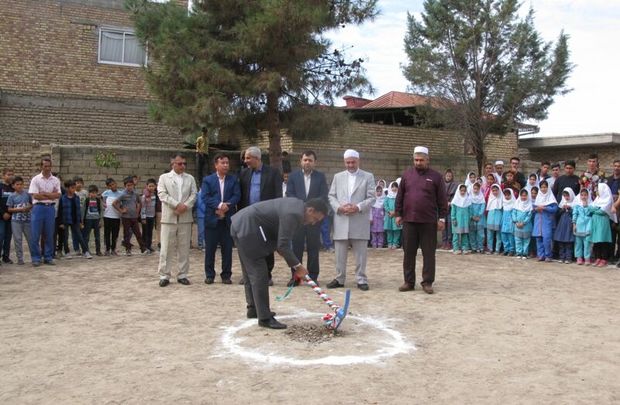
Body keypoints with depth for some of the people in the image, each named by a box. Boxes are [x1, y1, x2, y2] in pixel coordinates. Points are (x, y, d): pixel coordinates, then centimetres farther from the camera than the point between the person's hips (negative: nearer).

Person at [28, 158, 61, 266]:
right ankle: (36, 258, 6)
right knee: (35, 235, -2)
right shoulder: (36, 179, 0)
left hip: (51, 208, 2)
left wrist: (43, 193, -12)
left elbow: (58, 195, -2)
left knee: (49, 235, 7)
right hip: (38, 208, -2)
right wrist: (51, 195, -7)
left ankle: (48, 257, 15)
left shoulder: (55, 180, 8)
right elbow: (35, 196, -9)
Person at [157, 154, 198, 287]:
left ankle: (182, 275, 11)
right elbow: (162, 194, -5)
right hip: (169, 217, -2)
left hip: (185, 217, 2)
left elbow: (194, 194, 4)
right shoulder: (164, 177, 8)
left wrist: (185, 206, -13)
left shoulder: (190, 178, 14)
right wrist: (177, 205, -15)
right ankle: (164, 276, 4)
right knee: (166, 248, -2)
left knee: (184, 248, 4)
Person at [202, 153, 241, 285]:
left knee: (227, 248, 4)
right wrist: (219, 205, -18)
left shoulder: (234, 179, 9)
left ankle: (226, 275, 13)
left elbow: (237, 195, -1)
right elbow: (205, 197, -7)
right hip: (212, 219, -1)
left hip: (228, 219, 1)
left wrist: (227, 205, -17)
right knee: (210, 248, 4)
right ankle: (209, 275, 14)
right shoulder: (208, 180, 5)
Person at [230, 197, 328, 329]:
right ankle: (264, 318, -3)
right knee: (259, 275, -8)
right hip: (248, 229, -11)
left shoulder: (297, 206, 8)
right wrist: (297, 266, -14)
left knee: (250, 273, 19)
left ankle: (253, 309, 32)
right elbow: (282, 245, -23)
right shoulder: (293, 214, -22)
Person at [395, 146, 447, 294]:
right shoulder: (407, 174, 8)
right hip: (409, 220, 2)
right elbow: (400, 196, 11)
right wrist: (398, 214, 6)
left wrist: (442, 218, -3)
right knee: (409, 253, 6)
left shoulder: (435, 176, 2)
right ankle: (409, 282, 15)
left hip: (428, 222, -2)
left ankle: (427, 282, 11)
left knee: (429, 253, 3)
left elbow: (442, 200, 2)